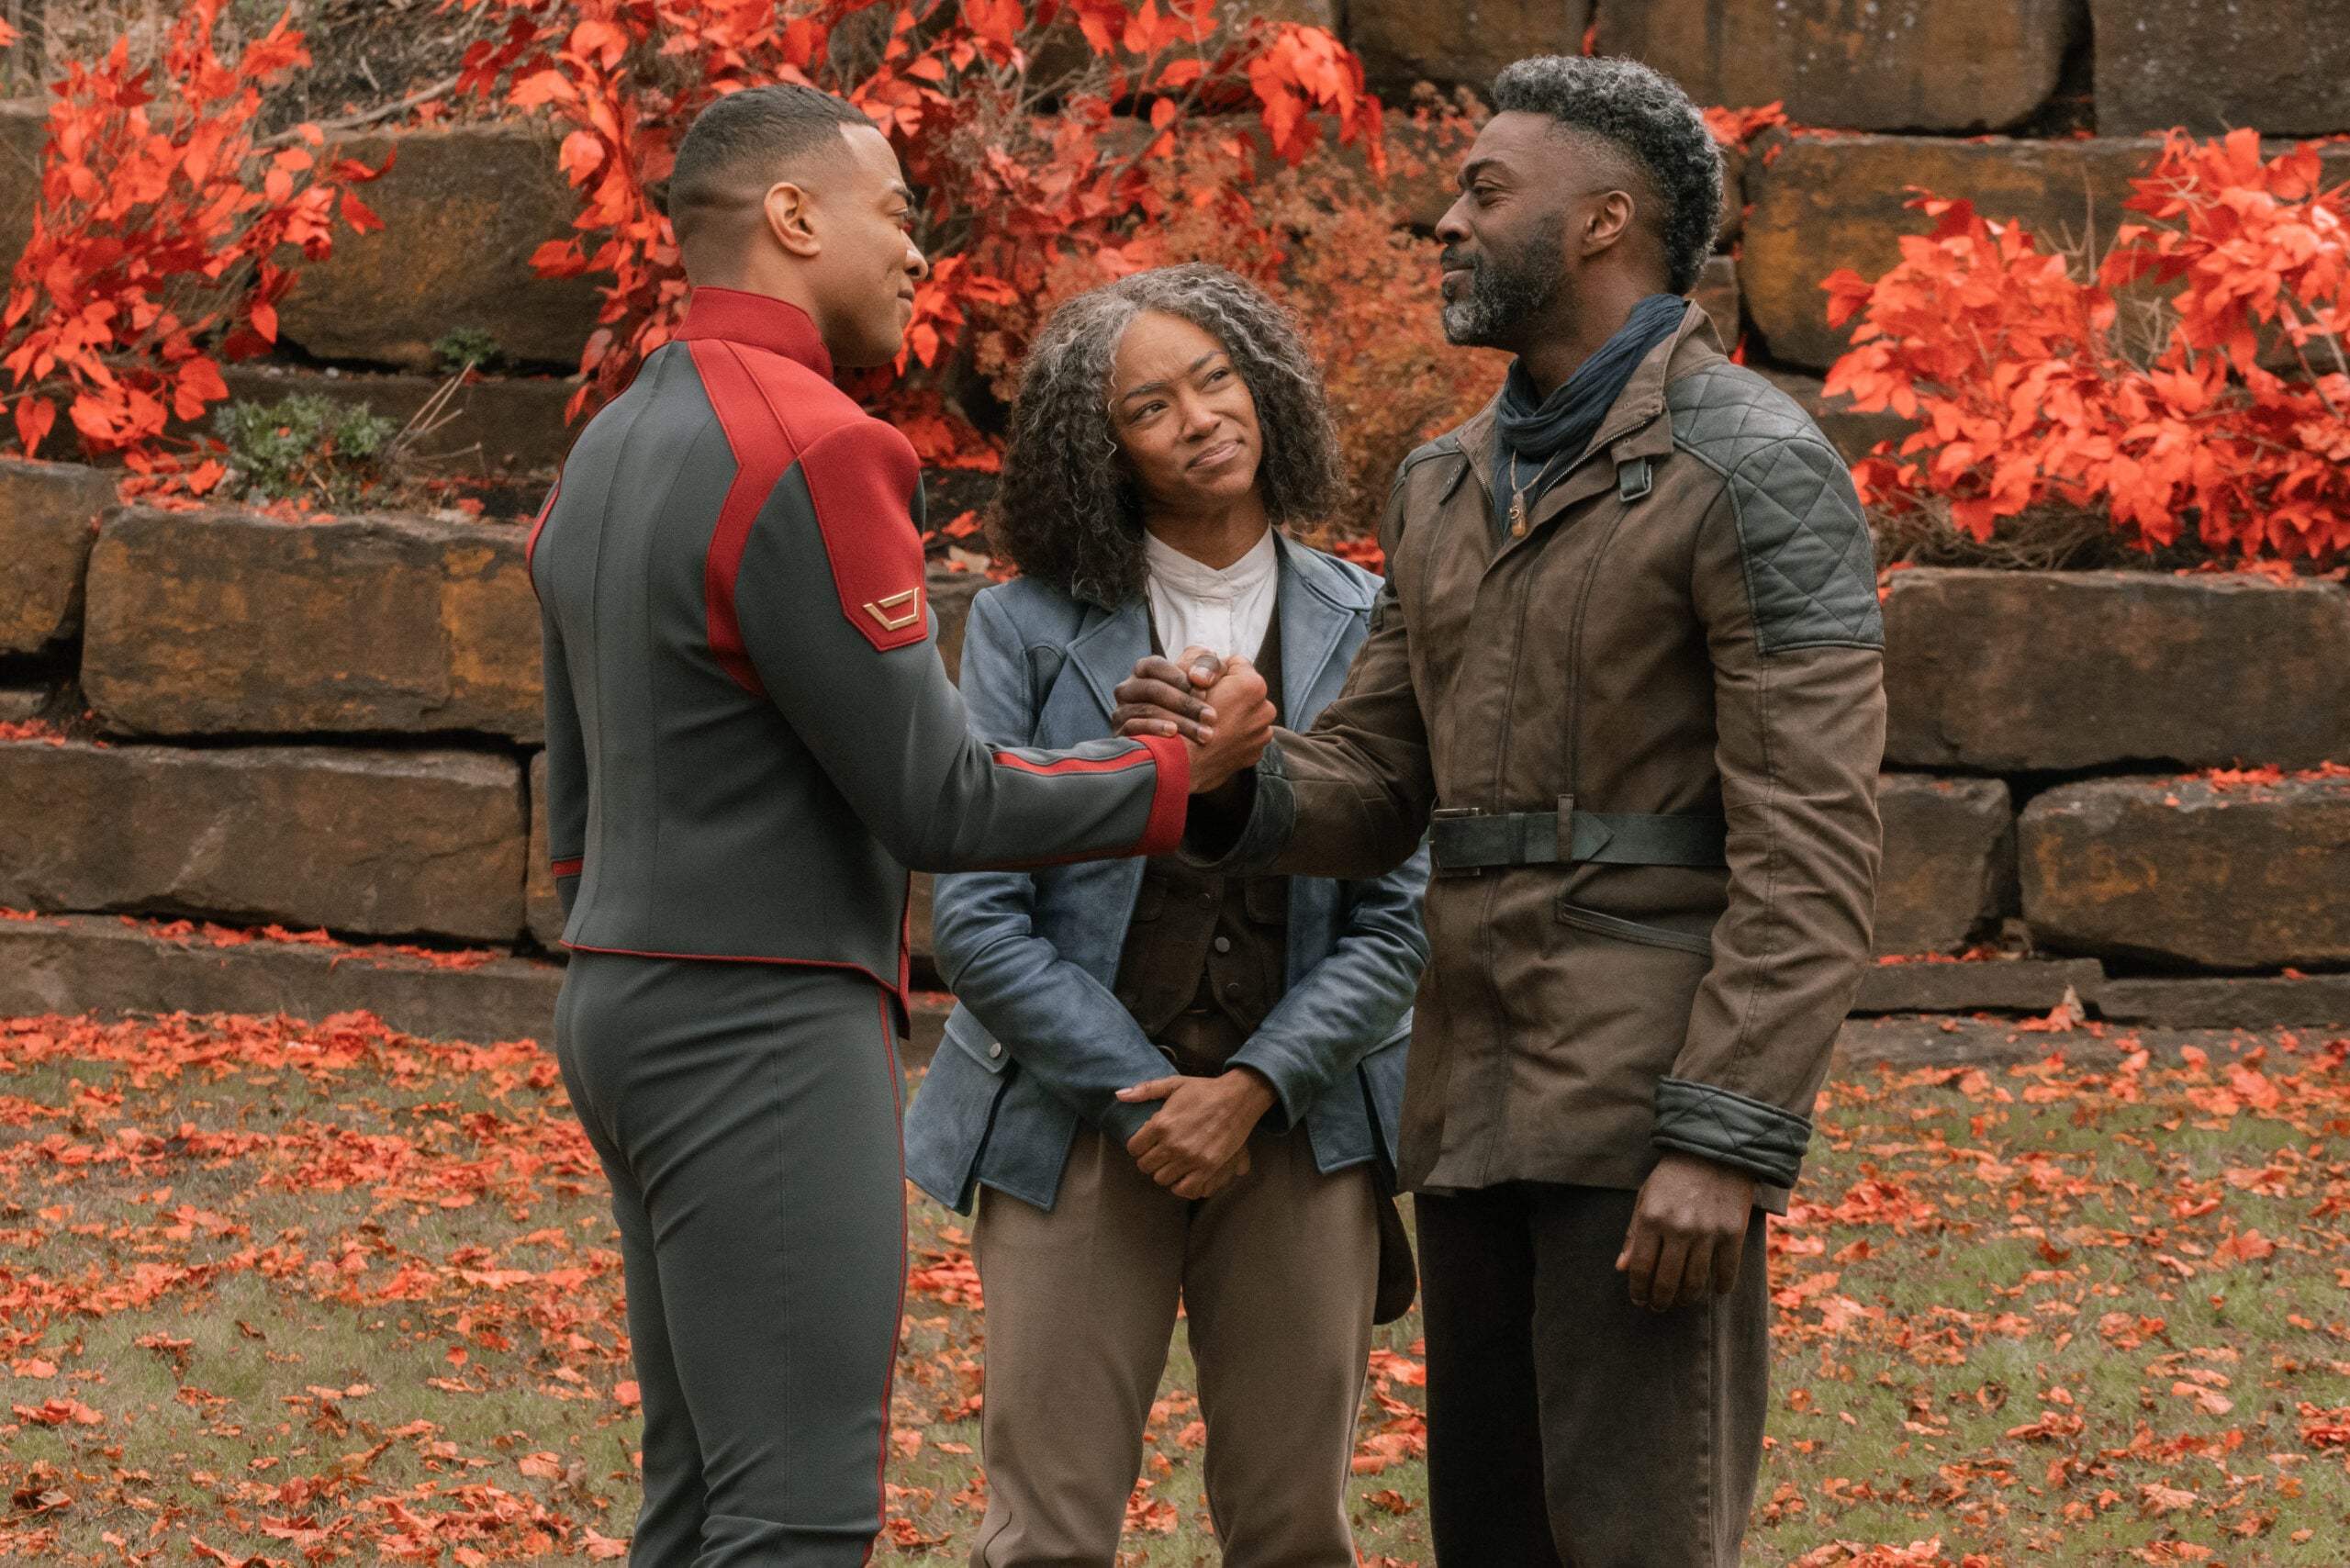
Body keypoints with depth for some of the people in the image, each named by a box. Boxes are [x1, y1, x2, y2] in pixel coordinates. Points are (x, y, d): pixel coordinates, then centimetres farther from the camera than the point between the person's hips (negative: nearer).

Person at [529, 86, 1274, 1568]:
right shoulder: (812, 452, -18)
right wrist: (1179, 773, -3)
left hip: (644, 1019, 10)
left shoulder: (607, 459, 12)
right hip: (771, 1044, -10)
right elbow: (934, 802, -16)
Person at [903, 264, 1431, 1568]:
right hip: (1073, 1120, -1)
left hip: (1299, 1127, 2)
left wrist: (1250, 1091, -11)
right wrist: (1143, 1097, -10)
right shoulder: (1028, 630, -1)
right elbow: (976, 913, -4)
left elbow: (1400, 916, 0)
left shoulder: (1363, 631, 3)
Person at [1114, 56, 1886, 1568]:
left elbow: (1811, 849, -17)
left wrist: (1725, 1146, -24)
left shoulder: (1760, 470, -12)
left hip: (1661, 1100, -8)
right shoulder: (1452, 486, 14)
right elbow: (1366, 799, 14)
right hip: (1485, 1098, 8)